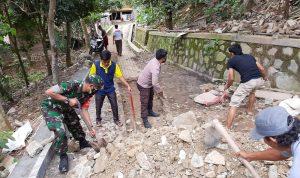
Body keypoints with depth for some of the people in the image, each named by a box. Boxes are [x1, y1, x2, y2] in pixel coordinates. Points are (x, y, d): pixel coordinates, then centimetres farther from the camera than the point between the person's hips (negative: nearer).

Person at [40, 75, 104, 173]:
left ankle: (83, 143, 41)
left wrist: (90, 128, -8)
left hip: (66, 108, 7)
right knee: (60, 131, -20)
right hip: (51, 107, -7)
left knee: (75, 124, 14)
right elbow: (49, 92, -34)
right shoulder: (72, 85, -36)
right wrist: (68, 100, -32)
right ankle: (63, 156, 4)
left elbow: (83, 110, -6)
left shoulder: (86, 93, -13)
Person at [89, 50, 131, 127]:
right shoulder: (95, 65, -20)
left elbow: (120, 76, -12)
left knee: (114, 105, 8)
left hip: (110, 89, 1)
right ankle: (98, 119, 40)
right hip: (99, 90, -1)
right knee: (98, 106, 15)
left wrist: (128, 85, -21)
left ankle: (116, 119, 30)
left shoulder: (114, 65, -16)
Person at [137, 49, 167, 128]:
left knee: (150, 98, 25)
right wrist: (160, 91, -18)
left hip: (148, 83, 10)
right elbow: (155, 83, -35)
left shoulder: (155, 60, -6)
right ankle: (145, 120, 19)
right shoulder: (155, 68, -36)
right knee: (144, 102, 4)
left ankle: (150, 111, 46)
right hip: (143, 85, -10)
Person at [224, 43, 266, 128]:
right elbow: (261, 69, 22)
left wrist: (226, 87, 24)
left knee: (234, 103, 1)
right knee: (252, 91, 41)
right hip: (259, 80, 6)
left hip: (248, 82, -6)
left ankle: (227, 128, -1)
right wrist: (264, 77, 43)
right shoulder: (249, 56, 25)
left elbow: (231, 78, 6)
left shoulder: (231, 61, 11)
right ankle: (250, 110, 52)